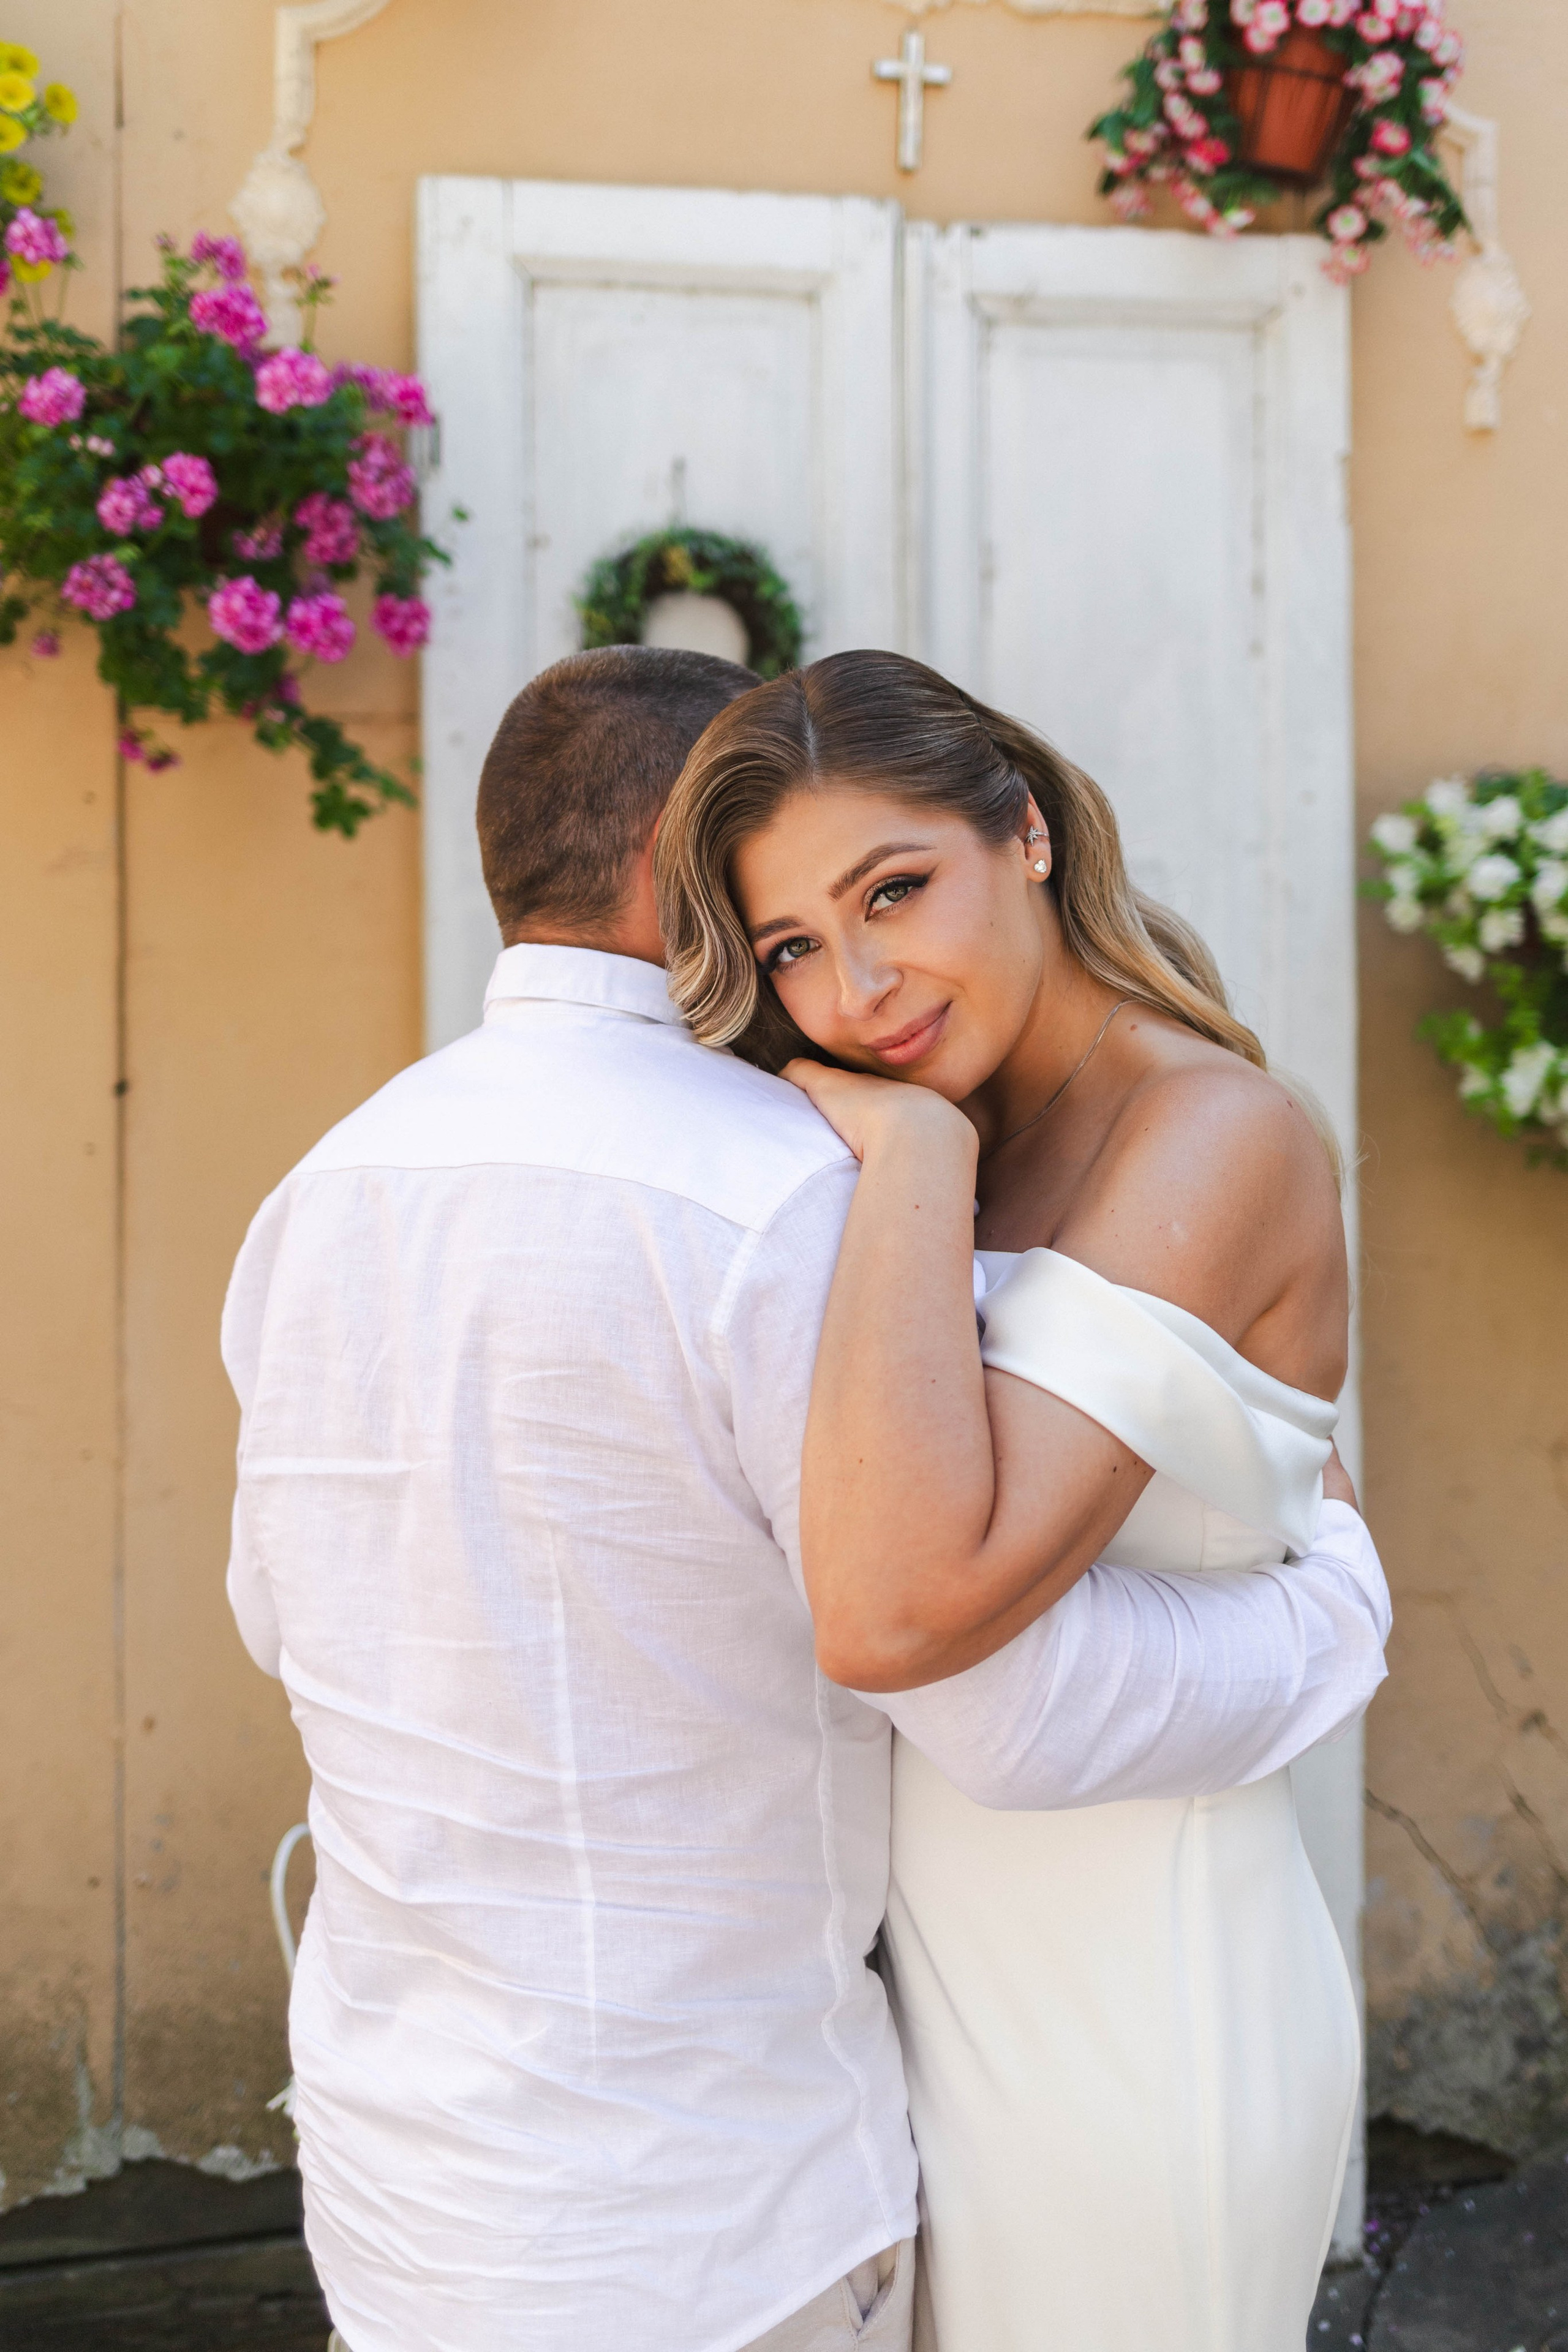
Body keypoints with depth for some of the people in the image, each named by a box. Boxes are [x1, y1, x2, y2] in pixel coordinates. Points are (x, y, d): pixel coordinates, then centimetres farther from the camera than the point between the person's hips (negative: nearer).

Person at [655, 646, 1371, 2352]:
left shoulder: (1217, 1136, -21)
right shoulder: (983, 1147, 5)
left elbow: (895, 1612, -33)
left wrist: (913, 1149, -26)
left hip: (1125, 2017, -8)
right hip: (959, 1988, 8)